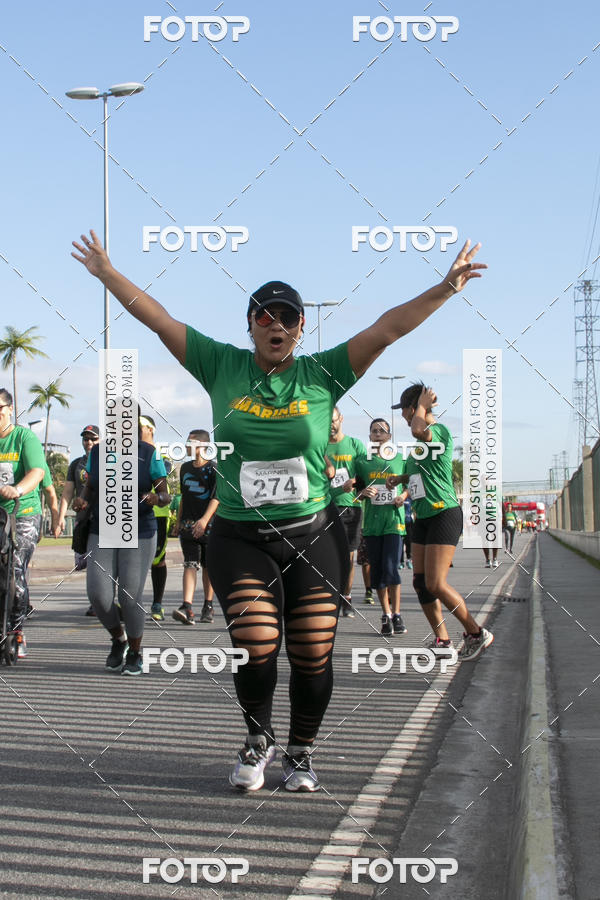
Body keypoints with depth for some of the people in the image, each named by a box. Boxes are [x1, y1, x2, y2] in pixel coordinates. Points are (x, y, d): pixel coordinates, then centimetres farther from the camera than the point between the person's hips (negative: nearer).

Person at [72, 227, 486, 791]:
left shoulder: (323, 374, 3)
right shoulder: (222, 367, 5)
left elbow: (389, 327, -1)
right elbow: (157, 319, 7)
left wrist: (446, 289, -7)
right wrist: (107, 273, 6)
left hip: (313, 537, 1)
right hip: (239, 538, 0)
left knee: (313, 655, 1)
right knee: (255, 647, -13)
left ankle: (301, 753, 25)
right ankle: (258, 739, 16)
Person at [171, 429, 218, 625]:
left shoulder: (213, 469, -5)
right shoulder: (185, 468, 13)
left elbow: (216, 498, -14)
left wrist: (205, 519, -26)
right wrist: (178, 521, 21)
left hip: (208, 525, -4)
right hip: (188, 524, 4)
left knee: (208, 567, 6)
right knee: (190, 565, -8)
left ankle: (208, 606, 18)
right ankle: (187, 608, -19)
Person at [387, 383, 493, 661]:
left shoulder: (440, 431, -12)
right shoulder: (422, 440, 16)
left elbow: (418, 430, -36)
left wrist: (422, 406, -18)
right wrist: (400, 477, 16)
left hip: (444, 514, -10)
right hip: (423, 517, 10)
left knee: (436, 585, -13)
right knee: (420, 583, 5)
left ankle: (477, 633, 1)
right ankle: (442, 640, 14)